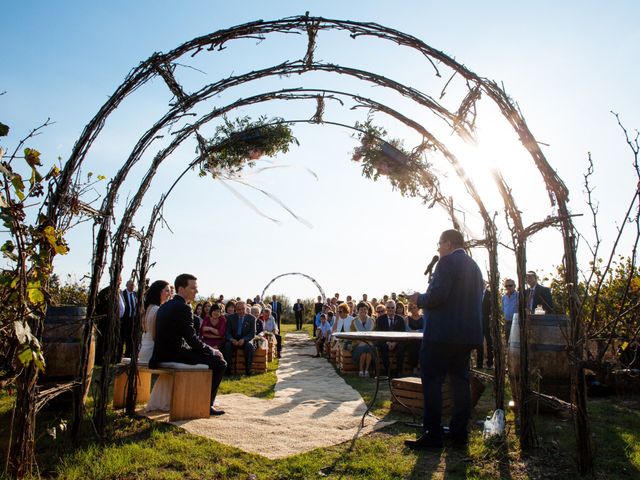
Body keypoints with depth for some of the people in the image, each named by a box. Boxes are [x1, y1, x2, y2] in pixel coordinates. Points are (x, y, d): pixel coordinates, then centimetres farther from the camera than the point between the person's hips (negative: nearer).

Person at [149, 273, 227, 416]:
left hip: (164, 354, 10)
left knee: (211, 356, 26)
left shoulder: (165, 306, 15)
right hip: (174, 355, -10)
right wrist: (212, 351, -3)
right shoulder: (183, 308, -16)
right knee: (220, 362, -6)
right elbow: (191, 339, -18)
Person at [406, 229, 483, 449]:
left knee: (431, 381, -3)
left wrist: (419, 299, -1)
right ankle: (459, 433, 17)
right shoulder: (474, 266, 16)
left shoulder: (447, 262, -10)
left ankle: (432, 434, -1)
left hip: (442, 332, -9)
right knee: (460, 381, 12)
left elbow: (437, 295, -20)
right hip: (467, 334, 9)